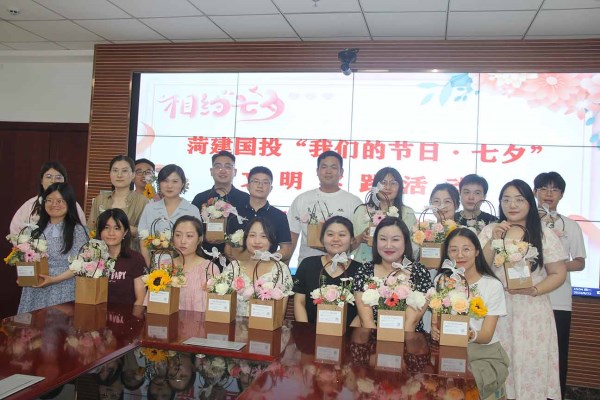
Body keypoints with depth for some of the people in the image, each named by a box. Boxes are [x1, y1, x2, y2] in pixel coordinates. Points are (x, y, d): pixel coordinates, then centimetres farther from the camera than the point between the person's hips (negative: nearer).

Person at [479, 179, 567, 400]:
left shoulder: (545, 235, 2)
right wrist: (494, 240, -13)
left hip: (532, 313, -1)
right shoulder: (489, 231, 5)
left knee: (530, 367, 4)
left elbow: (558, 274, 1)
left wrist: (533, 290, -15)